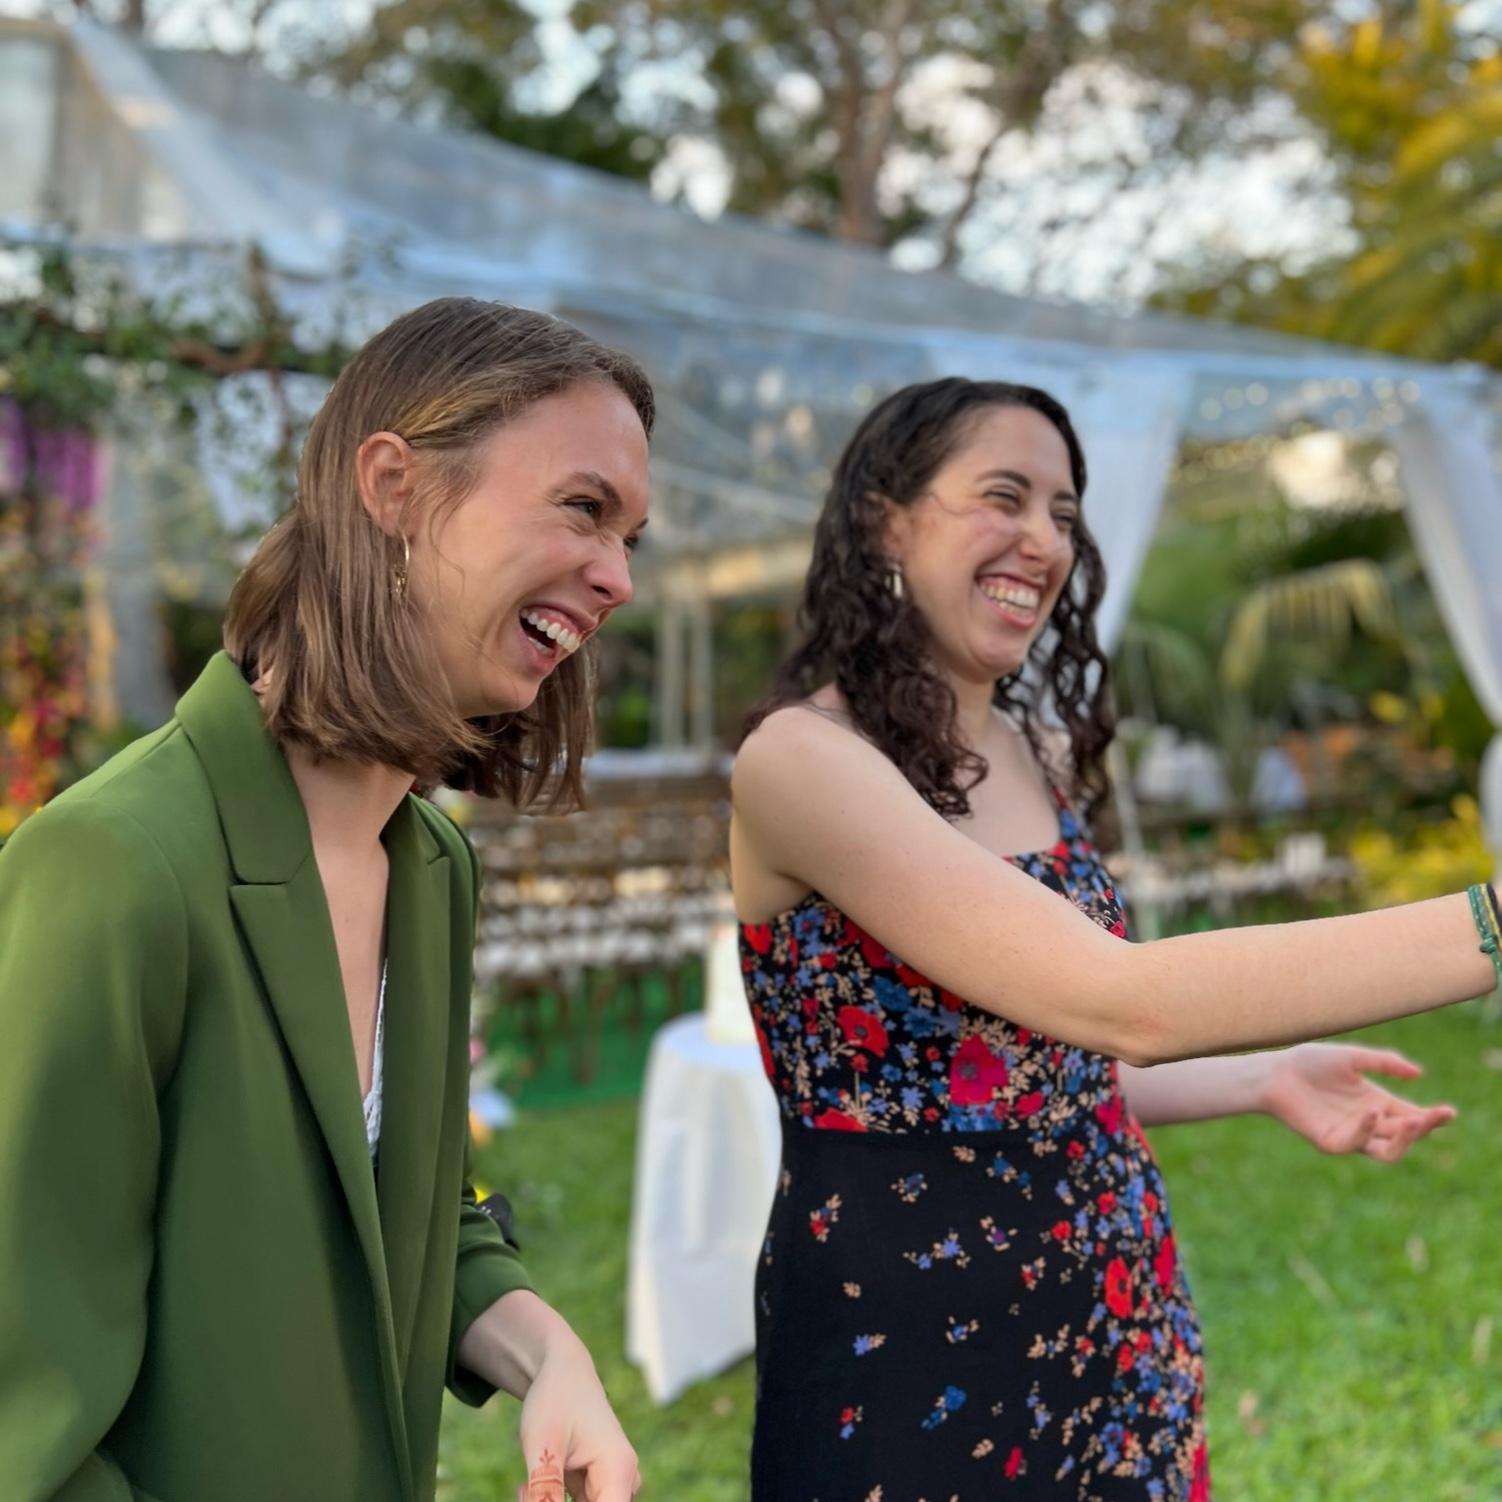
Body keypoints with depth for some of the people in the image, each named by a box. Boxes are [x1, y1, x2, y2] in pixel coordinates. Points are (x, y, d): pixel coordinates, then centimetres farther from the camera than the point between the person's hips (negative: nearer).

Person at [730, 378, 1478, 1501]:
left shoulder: (1041, 755, 6)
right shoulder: (802, 756, -19)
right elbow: (1117, 1002, -30)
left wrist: (1266, 1080, 5)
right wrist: (1486, 924, -30)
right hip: (912, 1342, -7)